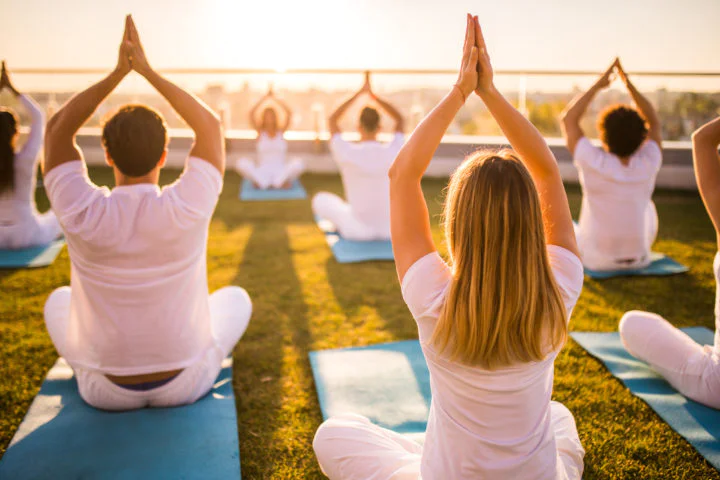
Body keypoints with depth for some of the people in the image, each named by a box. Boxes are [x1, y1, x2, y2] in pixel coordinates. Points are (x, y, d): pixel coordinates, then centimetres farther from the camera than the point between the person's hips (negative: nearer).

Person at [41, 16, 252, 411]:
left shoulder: (83, 214, -23)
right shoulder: (187, 209, -25)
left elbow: (57, 129, -5)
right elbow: (211, 127, -8)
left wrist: (118, 71, -10)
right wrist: (147, 70, -8)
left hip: (105, 391, 1)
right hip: (186, 384, -1)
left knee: (59, 301, 30)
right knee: (235, 298, 27)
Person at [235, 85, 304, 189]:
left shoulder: (281, 132, 10)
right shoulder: (260, 132, 9)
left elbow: (289, 113, -1)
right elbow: (252, 114, -3)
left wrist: (275, 98, 2)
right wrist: (265, 98, -1)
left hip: (280, 171, 0)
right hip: (262, 172, 0)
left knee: (298, 163, -31)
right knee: (241, 163, -30)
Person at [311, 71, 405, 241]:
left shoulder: (347, 153, -19)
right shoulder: (393, 151, -13)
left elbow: (332, 120, 1)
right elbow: (400, 120, 9)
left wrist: (359, 93, 4)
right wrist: (373, 95, 6)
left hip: (357, 230, -2)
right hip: (391, 228, 2)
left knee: (320, 199, 23)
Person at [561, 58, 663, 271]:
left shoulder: (595, 164, -24)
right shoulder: (648, 165, -15)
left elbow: (568, 118, -12)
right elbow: (654, 122, 4)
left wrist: (598, 85, -8)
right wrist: (629, 84, 0)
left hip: (596, 260, -3)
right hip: (639, 259, 3)